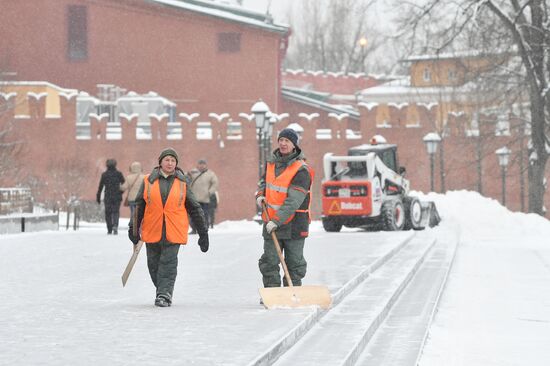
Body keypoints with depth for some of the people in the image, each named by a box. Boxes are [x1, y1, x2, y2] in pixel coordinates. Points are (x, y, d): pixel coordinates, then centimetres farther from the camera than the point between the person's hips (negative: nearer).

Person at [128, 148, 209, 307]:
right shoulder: (148, 181, 6)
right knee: (154, 264, 9)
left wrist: (203, 232, 9)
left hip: (173, 231, -2)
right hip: (152, 231, 2)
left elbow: (195, 208, 10)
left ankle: (164, 294, -10)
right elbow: (139, 206, 10)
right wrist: (134, 229, 6)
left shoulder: (182, 183, 6)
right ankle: (162, 291, 28)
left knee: (168, 263, -10)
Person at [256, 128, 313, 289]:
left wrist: (277, 220, -28)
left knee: (294, 262, 6)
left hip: (294, 222, -5)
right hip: (271, 221, 5)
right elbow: (264, 181, 26)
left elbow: (293, 201, -22)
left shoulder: (301, 170, -15)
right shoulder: (271, 162, 6)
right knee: (269, 261, 4)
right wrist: (260, 194, 3)